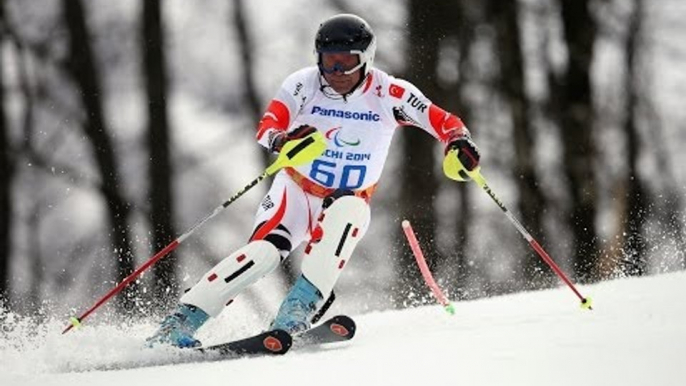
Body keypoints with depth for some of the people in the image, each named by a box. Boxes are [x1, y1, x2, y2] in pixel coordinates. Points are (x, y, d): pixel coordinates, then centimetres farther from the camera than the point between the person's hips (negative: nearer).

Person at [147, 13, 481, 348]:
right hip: (297, 190, -1)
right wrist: (282, 140, -44)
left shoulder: (389, 94, -12)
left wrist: (459, 142, -32)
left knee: (345, 216, -36)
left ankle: (301, 306, -38)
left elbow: (443, 122, -10)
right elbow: (266, 128, -20)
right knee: (265, 250, -27)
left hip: (350, 199, 1)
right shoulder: (304, 84, -12)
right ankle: (182, 320, -29)